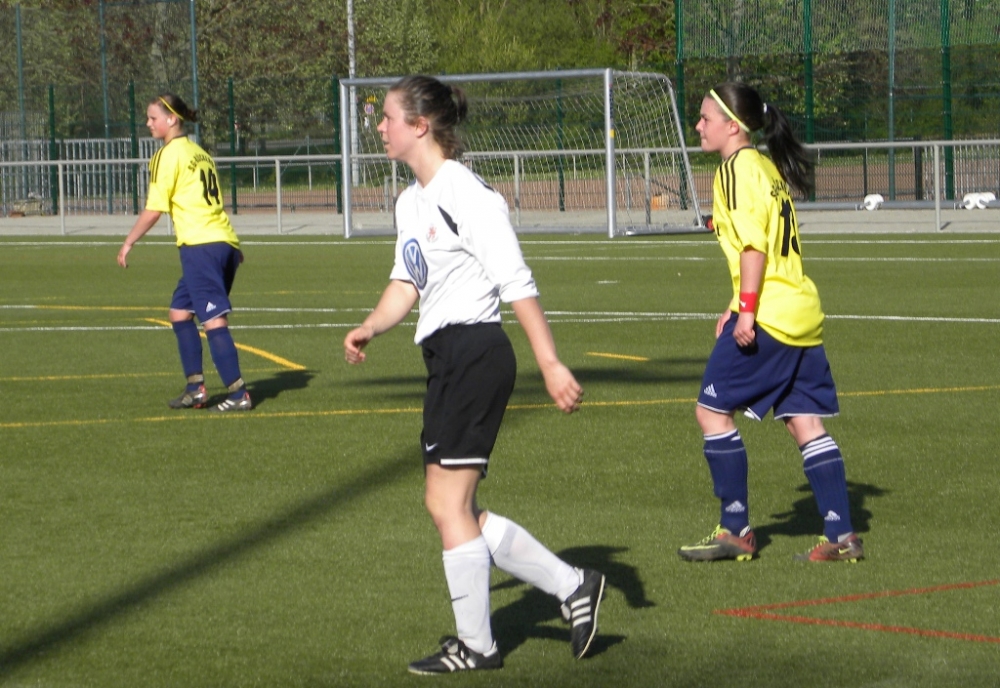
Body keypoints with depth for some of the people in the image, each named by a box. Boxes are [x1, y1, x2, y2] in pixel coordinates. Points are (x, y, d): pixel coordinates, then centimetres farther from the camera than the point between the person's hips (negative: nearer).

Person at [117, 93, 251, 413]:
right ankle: (195, 388, 16)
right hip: (225, 242, 9)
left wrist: (128, 243, 3)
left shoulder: (169, 155, -6)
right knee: (180, 312, 16)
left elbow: (154, 210, -7)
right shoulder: (198, 152, 18)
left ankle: (238, 394, -12)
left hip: (200, 244, -9)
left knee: (214, 320, -9)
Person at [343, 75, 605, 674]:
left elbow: (517, 284, -16)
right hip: (447, 358, 10)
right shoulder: (411, 202, 15)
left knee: (447, 501, -5)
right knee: (453, 508, 10)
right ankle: (573, 585, 16)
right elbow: (406, 283, 18)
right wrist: (371, 328, -1)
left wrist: (552, 364, -19)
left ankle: (476, 644, 7)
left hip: (474, 351, -10)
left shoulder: (466, 194, -14)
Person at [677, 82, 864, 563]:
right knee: (805, 421, 8)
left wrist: (747, 309, -19)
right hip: (801, 312, 9)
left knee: (713, 410, -1)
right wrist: (740, 307, 25)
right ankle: (841, 536, 4)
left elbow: (753, 244, -18)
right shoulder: (767, 166, 19)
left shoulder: (738, 168, -9)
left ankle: (736, 531, 1)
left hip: (768, 315, -9)